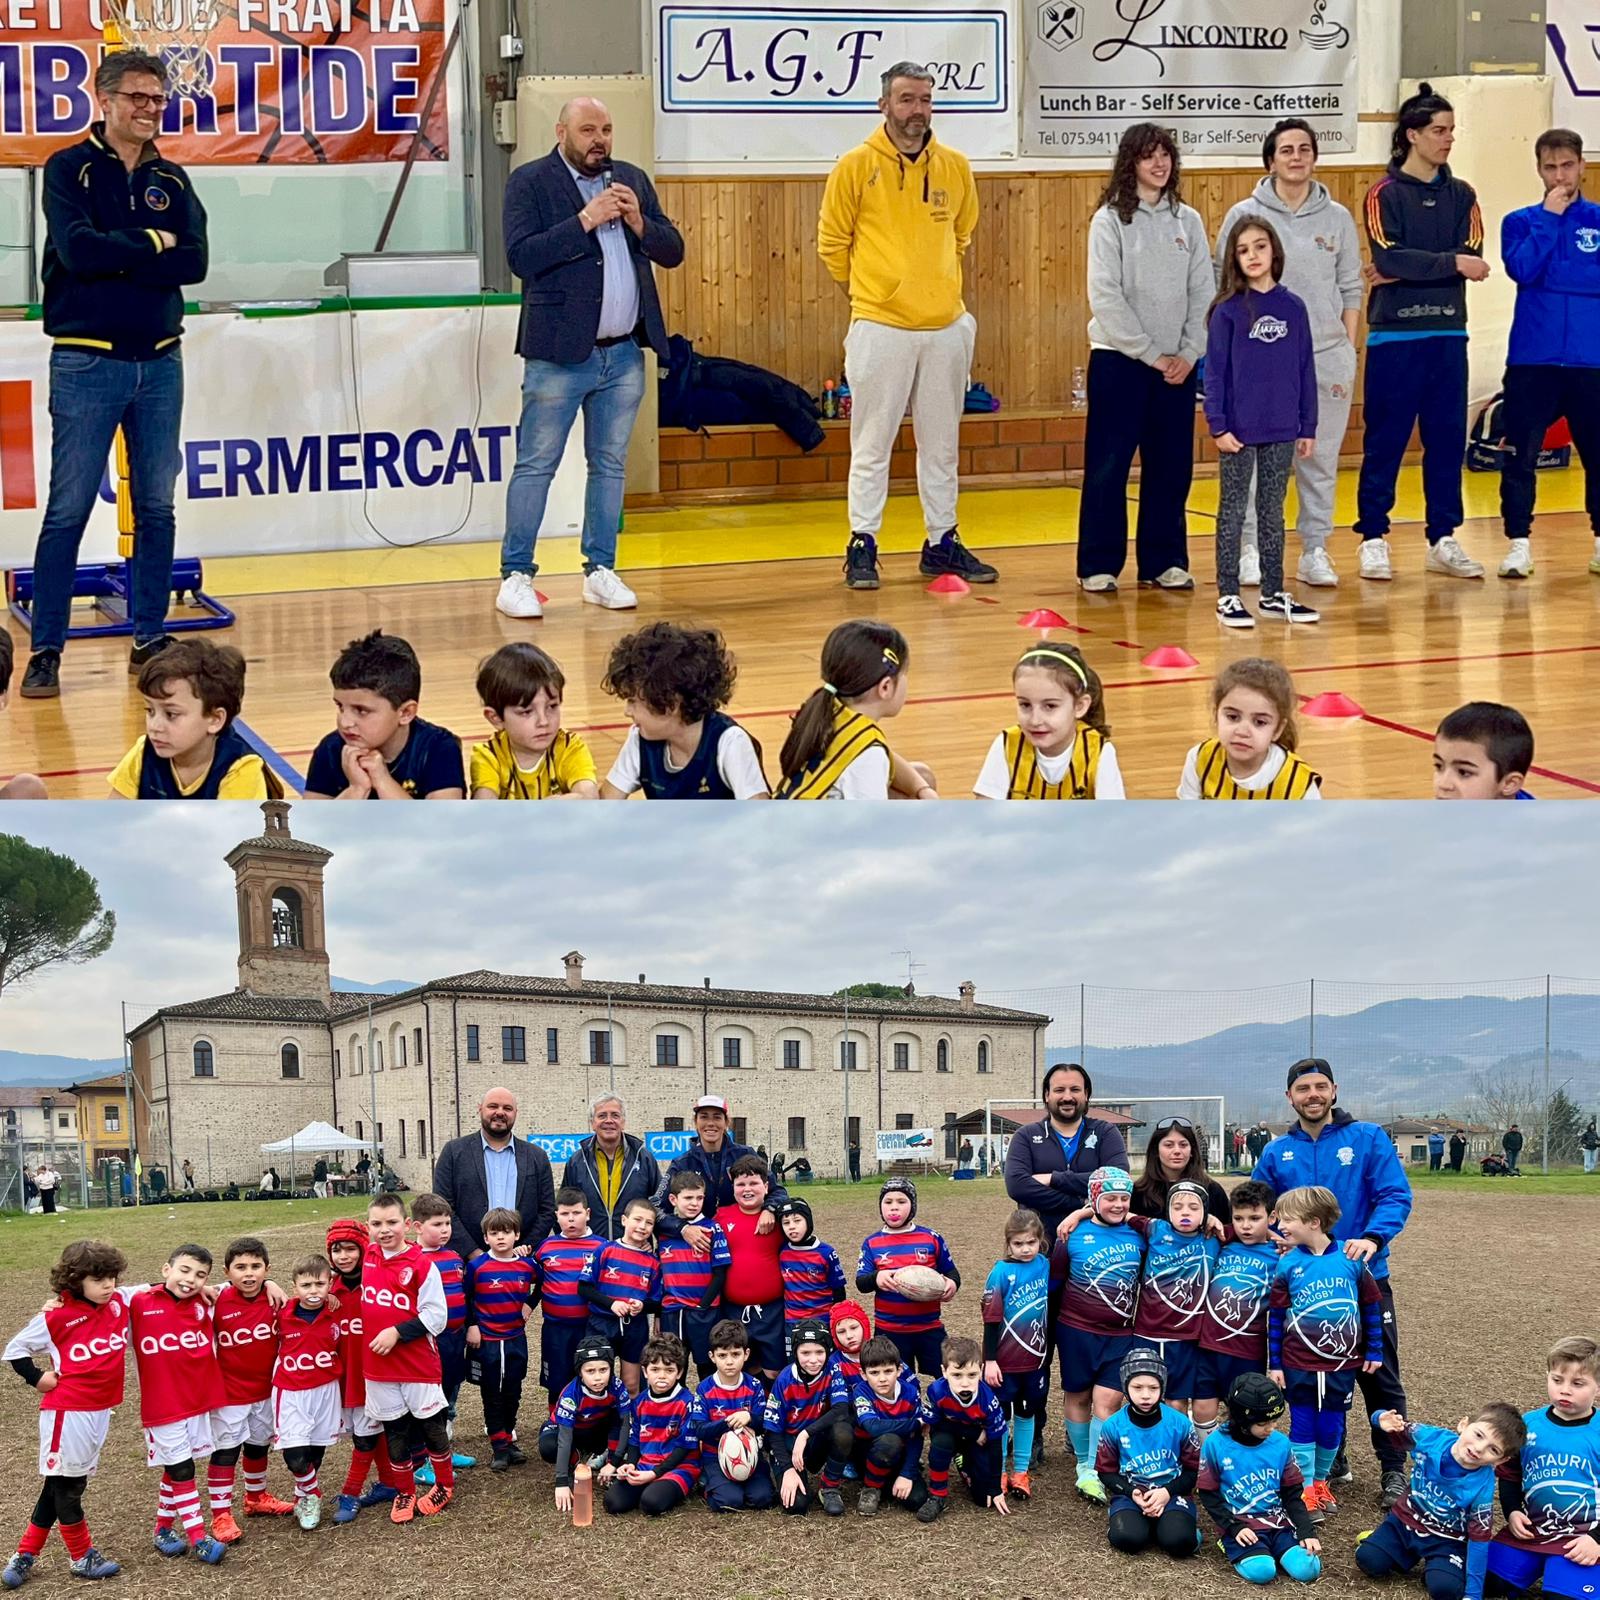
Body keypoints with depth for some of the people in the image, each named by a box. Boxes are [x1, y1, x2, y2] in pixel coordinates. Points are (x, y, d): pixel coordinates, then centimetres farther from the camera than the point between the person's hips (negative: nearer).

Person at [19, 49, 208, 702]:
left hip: (160, 360, 5)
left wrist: (115, 257, -13)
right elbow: (77, 249, -18)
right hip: (86, 360, -4)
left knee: (157, 509, 8)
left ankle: (150, 639, 18)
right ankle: (45, 652, 1)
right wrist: (151, 244, -7)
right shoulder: (69, 168, -2)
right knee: (68, 512, -3)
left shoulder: (171, 179, 10)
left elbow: (194, 262, -4)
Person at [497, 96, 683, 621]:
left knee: (610, 465, 11)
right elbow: (522, 256, -16)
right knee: (535, 466, -3)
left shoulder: (632, 180, 13)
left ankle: (600, 572, 19)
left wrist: (639, 222, -9)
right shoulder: (530, 182, -3)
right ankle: (515, 576, 2)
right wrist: (586, 219, -19)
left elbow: (672, 251, 10)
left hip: (624, 355, 5)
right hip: (560, 354, -5)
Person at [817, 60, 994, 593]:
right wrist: (868, 291, 8)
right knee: (872, 444, 1)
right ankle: (862, 546, 8)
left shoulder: (955, 167, 6)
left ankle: (942, 543, 21)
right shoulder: (856, 165, -5)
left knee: (942, 443, 11)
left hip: (945, 327, 4)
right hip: (879, 326, -4)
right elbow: (832, 243, 2)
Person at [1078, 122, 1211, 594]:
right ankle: (1098, 565, 5)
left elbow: (1203, 293, 7)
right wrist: (1151, 353, -13)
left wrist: (1190, 352, -5)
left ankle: (1164, 562, 15)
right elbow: (1106, 296, -10)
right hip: (1119, 359, -4)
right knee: (1108, 466, -2)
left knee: (1172, 467, 6)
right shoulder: (1111, 219, -4)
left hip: (1178, 364, 4)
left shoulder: (1188, 220, 9)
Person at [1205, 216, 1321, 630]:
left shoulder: (1293, 307, 4)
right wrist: (1217, 425, -11)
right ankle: (1228, 596, 9)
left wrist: (1307, 426, 6)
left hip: (1282, 430, 3)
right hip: (1239, 430, -3)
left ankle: (1274, 593, 20)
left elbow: (1305, 370, 7)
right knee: (1234, 511, 4)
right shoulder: (1228, 310, -5)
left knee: (1273, 511, 12)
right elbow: (1215, 370, -5)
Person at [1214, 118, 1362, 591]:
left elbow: (1351, 290, 10)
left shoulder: (1338, 218, 7)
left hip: (1326, 357, 2)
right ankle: (1251, 548, 10)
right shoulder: (1245, 215, 1)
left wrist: (1347, 353, 5)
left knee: (1320, 460, 6)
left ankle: (1315, 551, 14)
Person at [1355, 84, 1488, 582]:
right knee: (1385, 441, -1)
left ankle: (1443, 539, 14)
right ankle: (1373, 538, 6)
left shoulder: (1461, 195, 11)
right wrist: (1450, 263, -20)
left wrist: (1410, 272, -12)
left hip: (1448, 335, 4)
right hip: (1395, 336, -4)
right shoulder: (1385, 194, -2)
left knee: (1448, 439, 6)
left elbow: (1472, 260, -2)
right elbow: (1389, 258, -16)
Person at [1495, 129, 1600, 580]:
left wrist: (1553, 277, -7)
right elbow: (1522, 269, -11)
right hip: (1532, 359, 0)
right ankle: (1519, 542, 7)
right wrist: (1549, 217, -9)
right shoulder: (1521, 222, 6)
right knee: (1520, 454, -1)